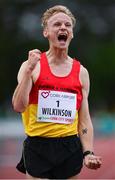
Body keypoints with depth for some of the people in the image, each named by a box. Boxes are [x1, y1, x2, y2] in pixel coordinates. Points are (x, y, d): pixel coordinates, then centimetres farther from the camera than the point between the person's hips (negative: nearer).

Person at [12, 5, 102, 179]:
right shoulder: (32, 65, -2)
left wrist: (88, 152, -4)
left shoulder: (81, 72, 7)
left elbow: (84, 119, 8)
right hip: (38, 147, -3)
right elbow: (19, 106, -14)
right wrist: (29, 70, -19)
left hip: (70, 148, 3)